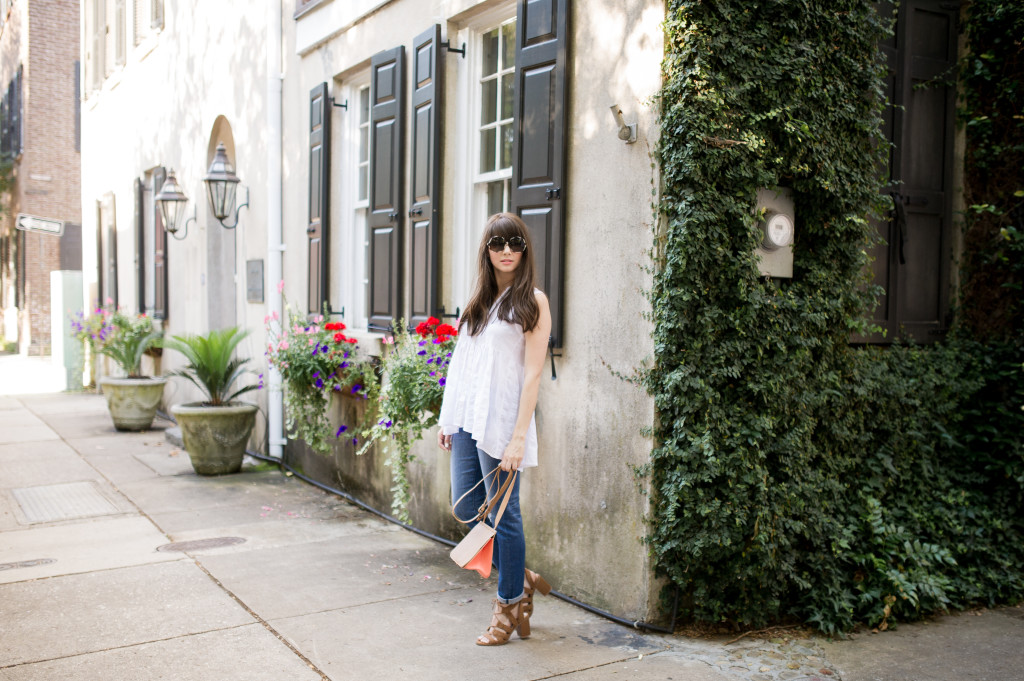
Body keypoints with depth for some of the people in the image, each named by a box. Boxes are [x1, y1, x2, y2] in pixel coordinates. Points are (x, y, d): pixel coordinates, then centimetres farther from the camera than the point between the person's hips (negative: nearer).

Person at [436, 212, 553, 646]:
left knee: (503, 514, 2)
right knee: (467, 508, 10)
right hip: (466, 419, 7)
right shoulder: (480, 300, 14)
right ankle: (521, 579, 30)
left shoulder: (532, 301, -6)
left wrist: (519, 436, -16)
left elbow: (533, 373, -11)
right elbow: (462, 362, 15)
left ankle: (509, 604, 19)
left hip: (499, 422, -7)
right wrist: (448, 419, 12)